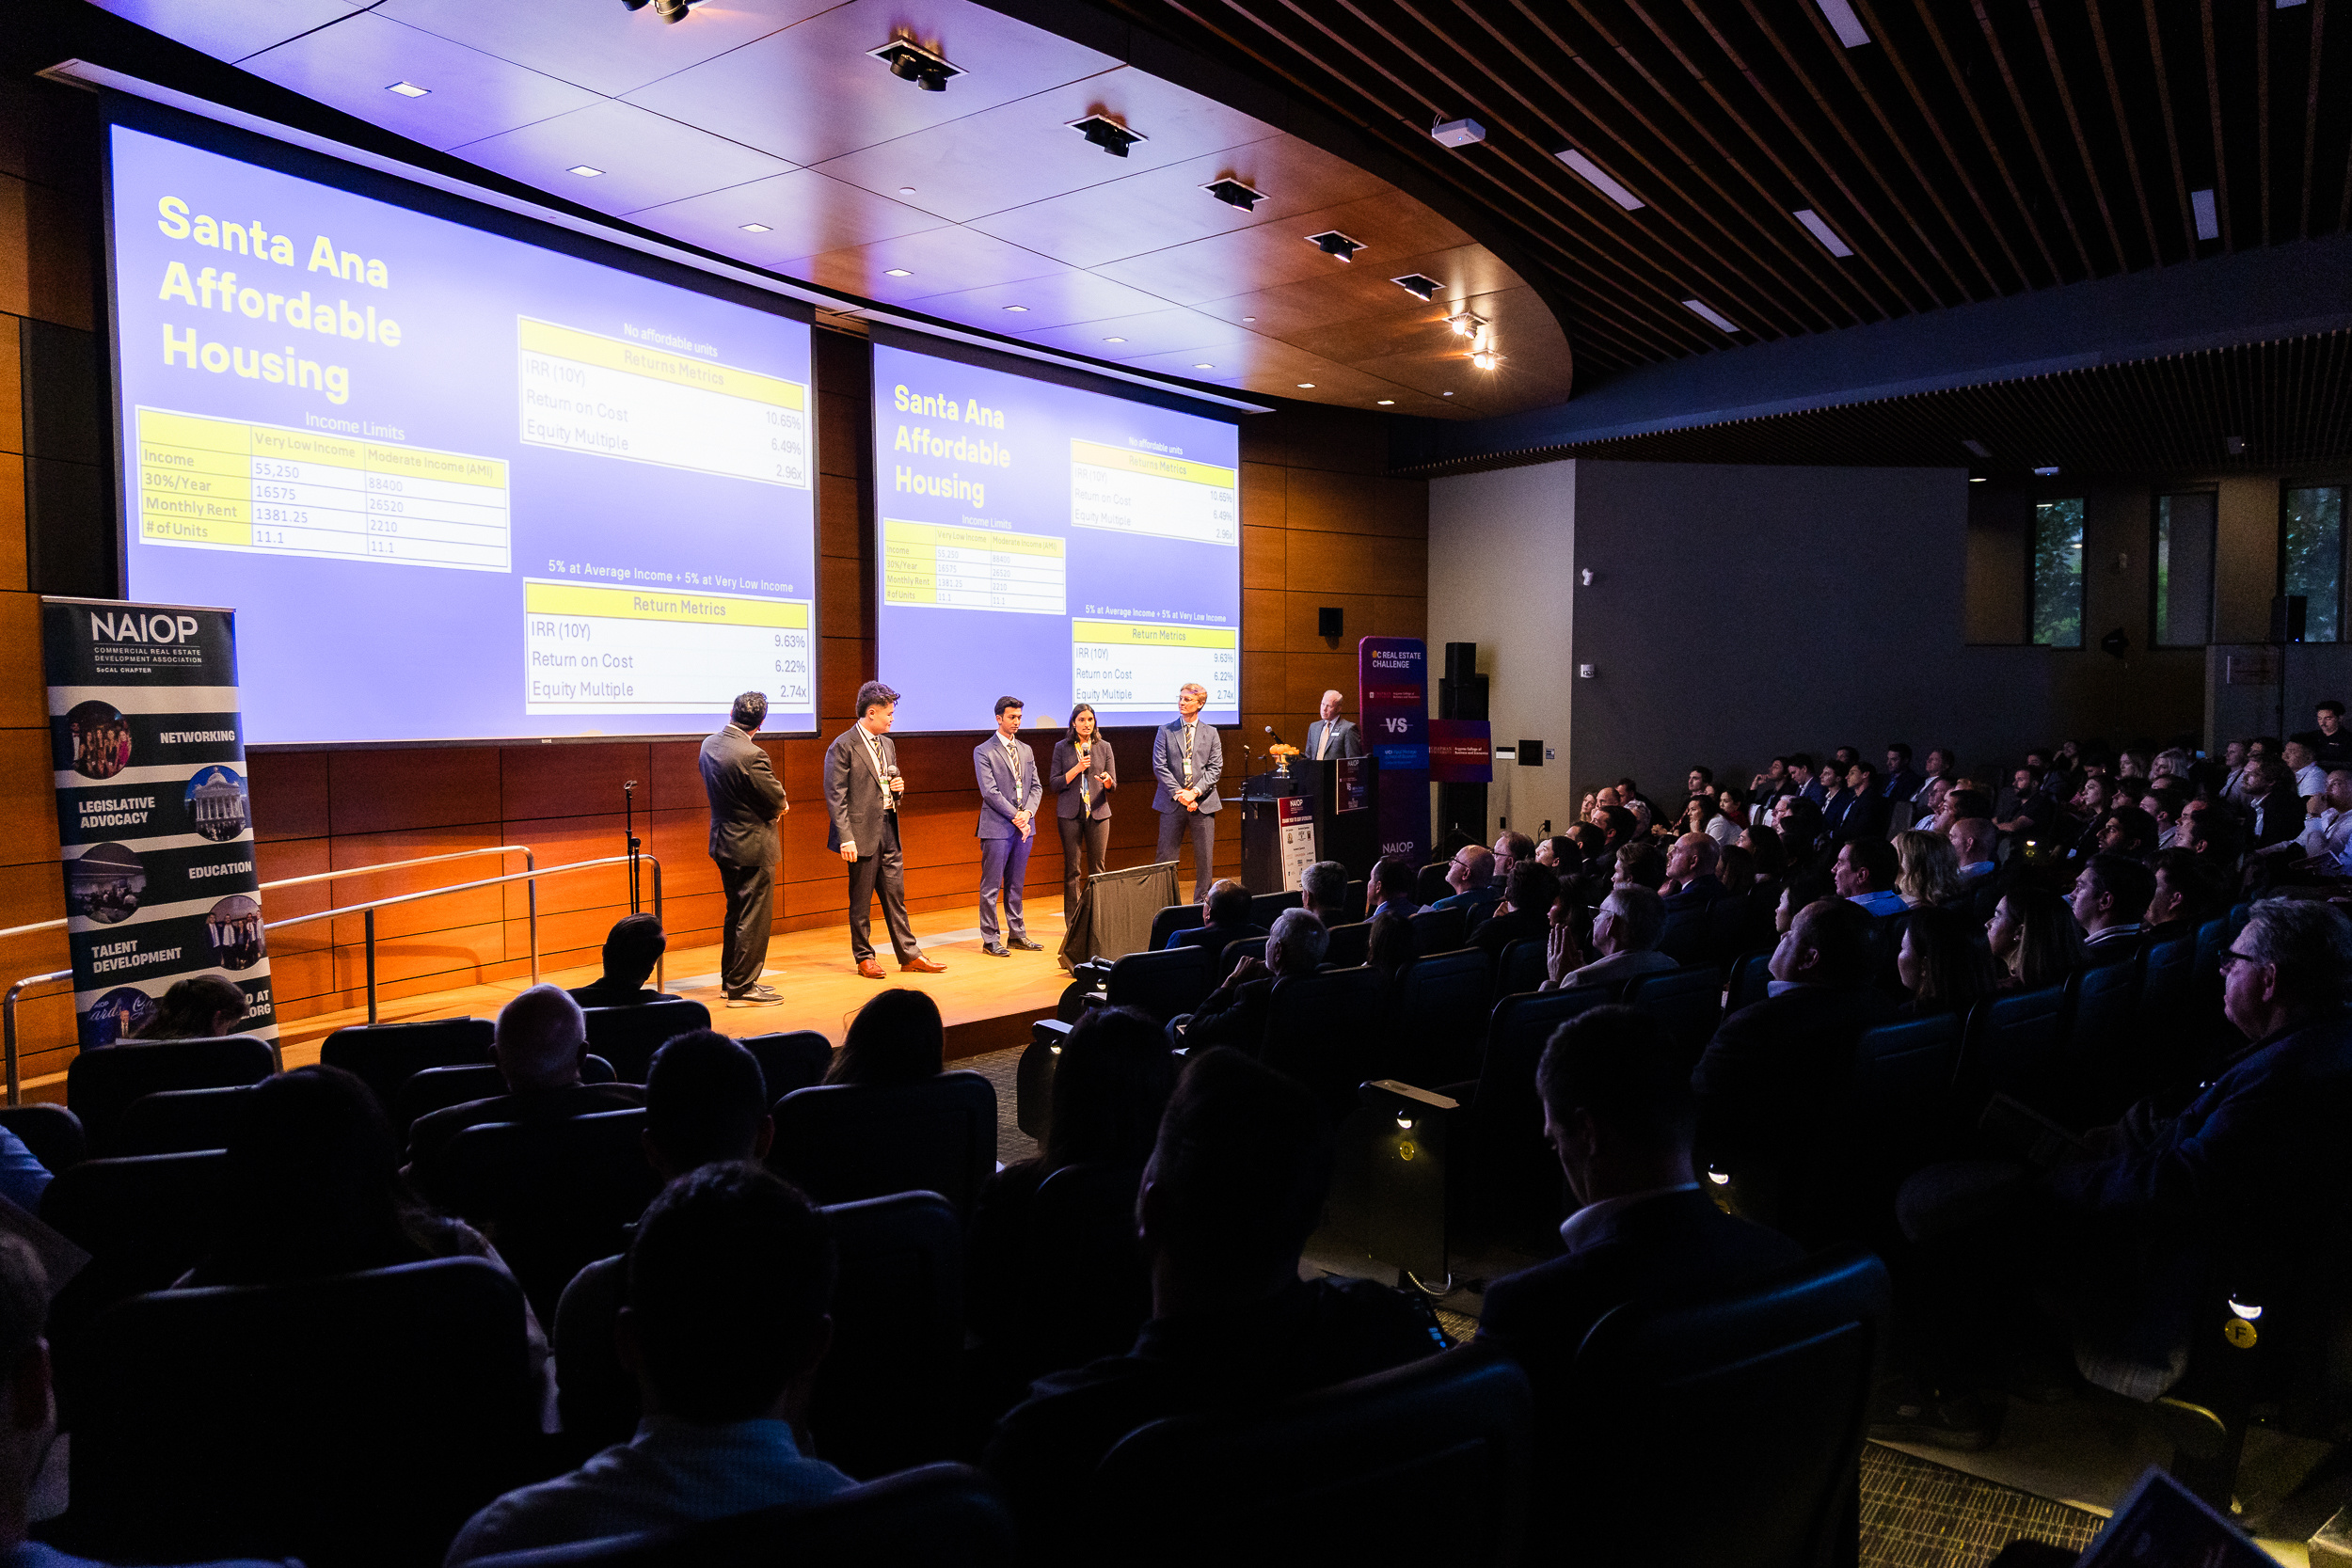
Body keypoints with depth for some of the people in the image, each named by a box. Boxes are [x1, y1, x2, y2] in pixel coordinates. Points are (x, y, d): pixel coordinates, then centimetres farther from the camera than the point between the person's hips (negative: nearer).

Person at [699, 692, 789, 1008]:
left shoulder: (709, 745, 2)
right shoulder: (752, 755, -25)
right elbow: (778, 801, -20)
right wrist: (780, 805, 6)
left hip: (723, 841, 9)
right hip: (752, 846, -9)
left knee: (736, 914, 21)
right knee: (754, 918, 2)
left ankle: (731, 979, 30)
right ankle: (742, 988, 8)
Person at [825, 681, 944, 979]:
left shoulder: (887, 744, 15)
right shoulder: (843, 746, -10)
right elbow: (836, 796, -13)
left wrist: (898, 788, 3)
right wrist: (846, 838, -18)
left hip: (889, 830, 7)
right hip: (863, 833, -7)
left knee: (896, 896, 10)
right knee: (861, 901, 3)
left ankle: (909, 955, 14)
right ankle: (864, 958, 14)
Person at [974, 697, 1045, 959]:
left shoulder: (1026, 750, 15)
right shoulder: (983, 752, -4)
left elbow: (1036, 787, 12)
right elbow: (990, 791, -12)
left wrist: (1028, 813, -5)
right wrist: (1015, 815, -14)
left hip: (1024, 826, 6)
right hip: (997, 827, -6)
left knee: (1015, 885, 12)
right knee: (991, 886, -2)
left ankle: (1017, 935, 18)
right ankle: (990, 940, 3)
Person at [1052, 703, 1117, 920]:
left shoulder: (1104, 747, 8)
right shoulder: (1061, 747, 4)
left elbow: (1113, 785, 8)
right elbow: (1055, 784, -1)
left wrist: (1107, 780, -16)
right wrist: (1077, 768, -13)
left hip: (1098, 812, 1)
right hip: (1070, 813, -1)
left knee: (1098, 867, 1)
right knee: (1072, 868, -1)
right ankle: (1072, 921, 4)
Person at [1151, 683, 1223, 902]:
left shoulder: (1211, 733, 9)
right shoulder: (1165, 731, 6)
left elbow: (1215, 767, 1)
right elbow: (1159, 766, -1)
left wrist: (1195, 792, -12)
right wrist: (1178, 793, -12)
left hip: (1203, 802, 1)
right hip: (1172, 803, -1)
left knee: (1204, 857, 4)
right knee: (1166, 856, -1)